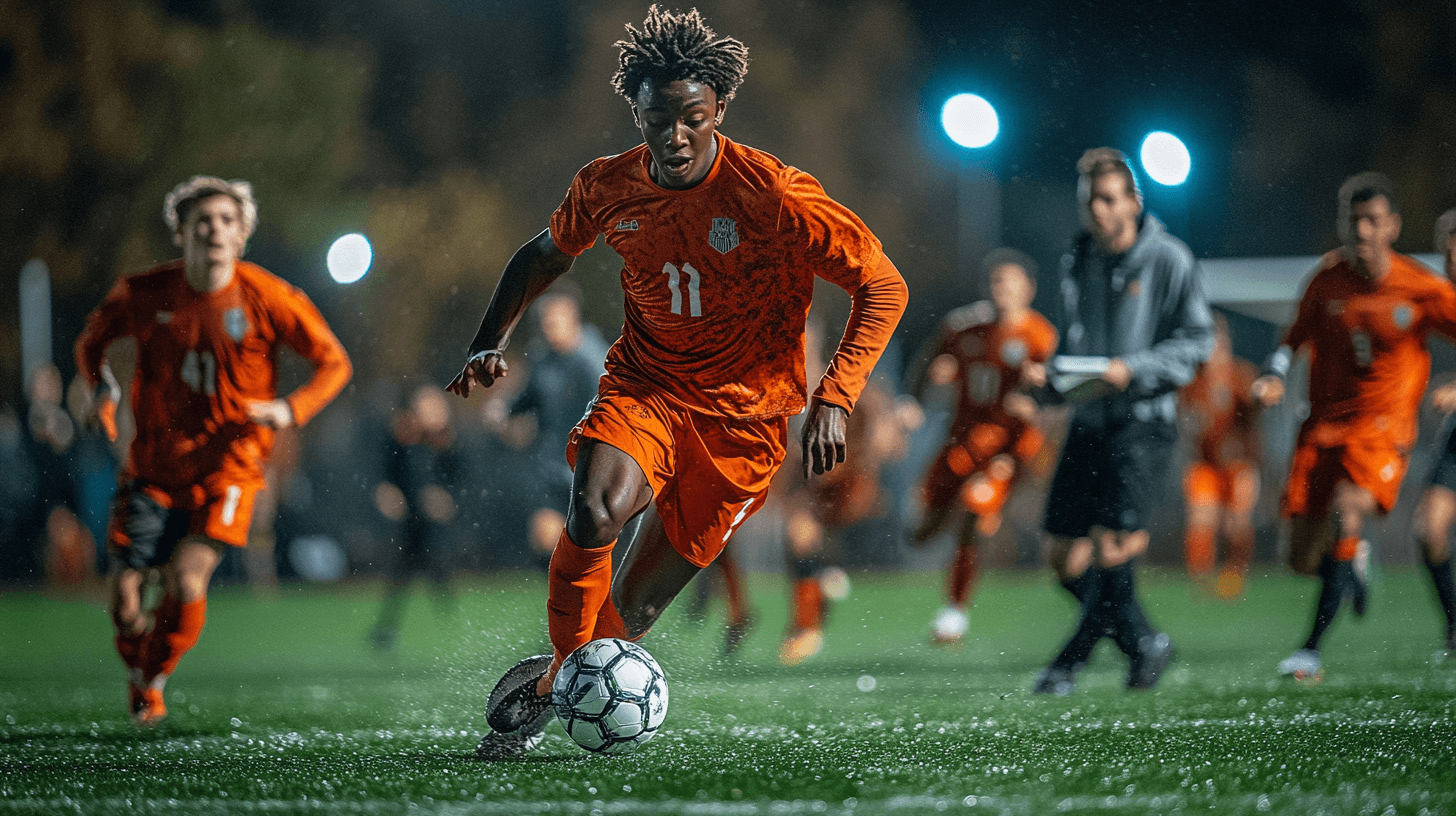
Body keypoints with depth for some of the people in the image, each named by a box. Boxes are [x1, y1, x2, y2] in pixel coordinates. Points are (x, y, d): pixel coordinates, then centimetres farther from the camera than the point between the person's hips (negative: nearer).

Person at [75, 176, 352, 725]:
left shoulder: (268, 297, -11)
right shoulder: (143, 293, -6)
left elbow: (334, 362, -3)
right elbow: (92, 342, 13)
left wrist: (290, 411, -20)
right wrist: (103, 391, -7)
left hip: (228, 469, -2)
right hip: (152, 468, 2)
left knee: (186, 582, -20)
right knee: (125, 598, -5)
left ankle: (154, 682, 8)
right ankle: (136, 671, 30)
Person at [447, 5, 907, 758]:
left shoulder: (773, 195, -17)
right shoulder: (609, 188, -5)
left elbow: (883, 287, -13)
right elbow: (546, 253, 18)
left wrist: (834, 400, -22)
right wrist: (490, 342, 5)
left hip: (742, 419, -2)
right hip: (644, 389, 2)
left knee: (634, 606, 1)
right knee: (594, 511, -31)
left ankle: (550, 685, 27)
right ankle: (572, 662, -14)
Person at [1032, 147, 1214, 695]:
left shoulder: (1169, 260, -6)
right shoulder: (1077, 260, 12)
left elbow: (1198, 340, -7)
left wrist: (1132, 370, -18)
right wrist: (1060, 373, 3)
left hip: (1143, 420, -6)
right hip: (1088, 419, 6)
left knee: (1110, 547, -16)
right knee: (1067, 557, 3)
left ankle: (1072, 660, -2)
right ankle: (1143, 644, 19)